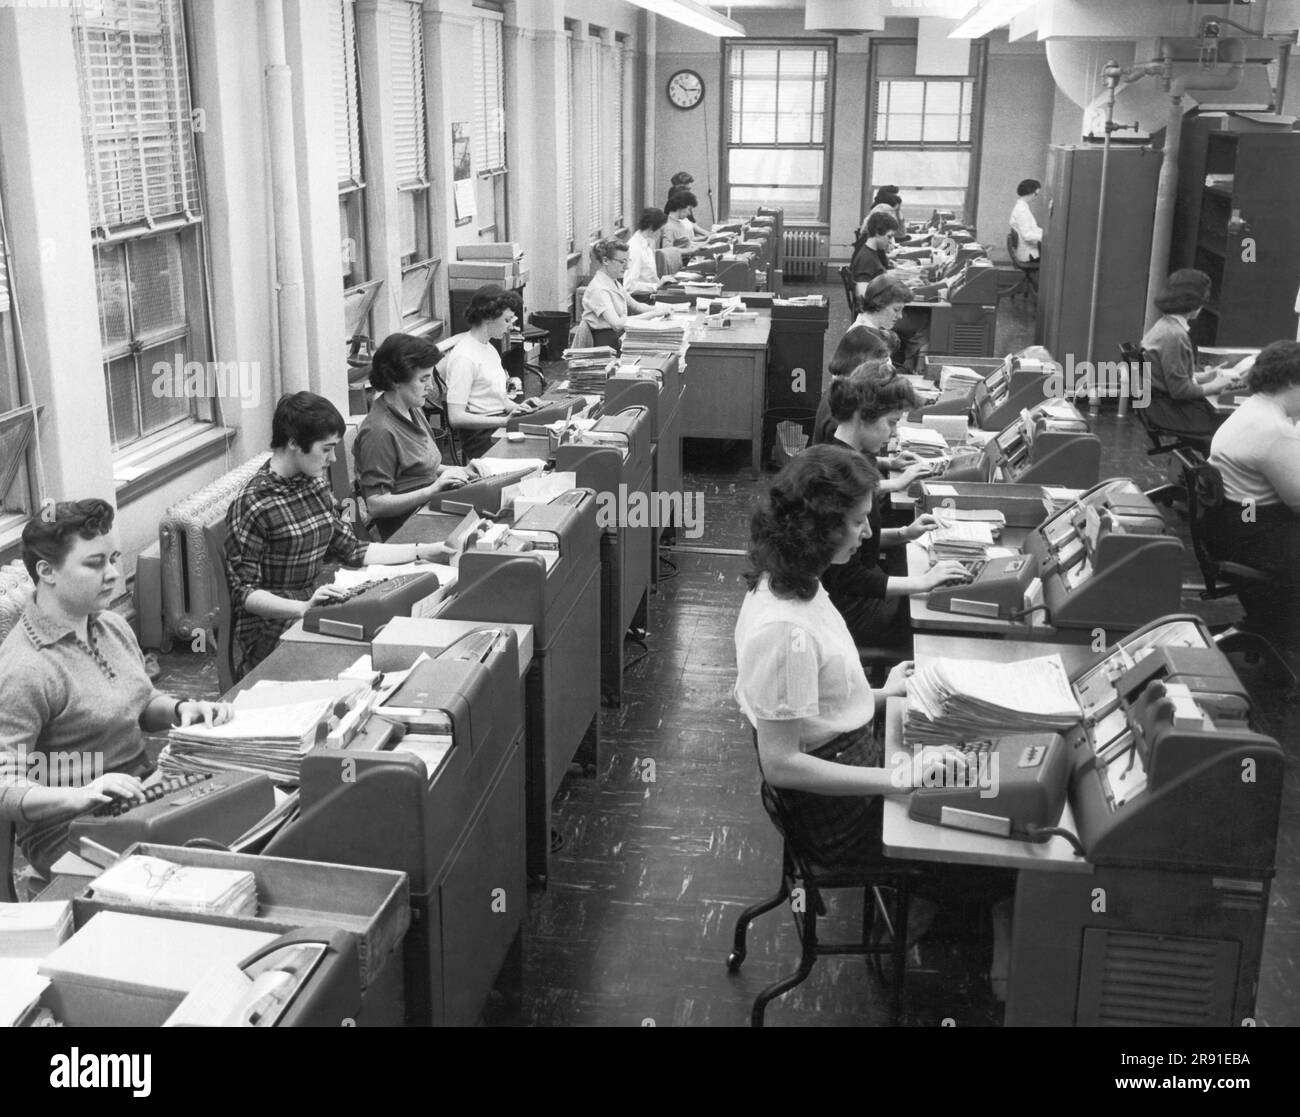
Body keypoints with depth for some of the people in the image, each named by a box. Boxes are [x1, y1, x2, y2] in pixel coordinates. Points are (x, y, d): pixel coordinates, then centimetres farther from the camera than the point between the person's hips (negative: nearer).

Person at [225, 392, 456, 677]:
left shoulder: (316, 485, 10)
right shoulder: (251, 504, -15)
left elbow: (352, 551, 14)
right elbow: (244, 592, -16)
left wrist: (429, 550, 8)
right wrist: (303, 607, -31)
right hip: (269, 637, -7)